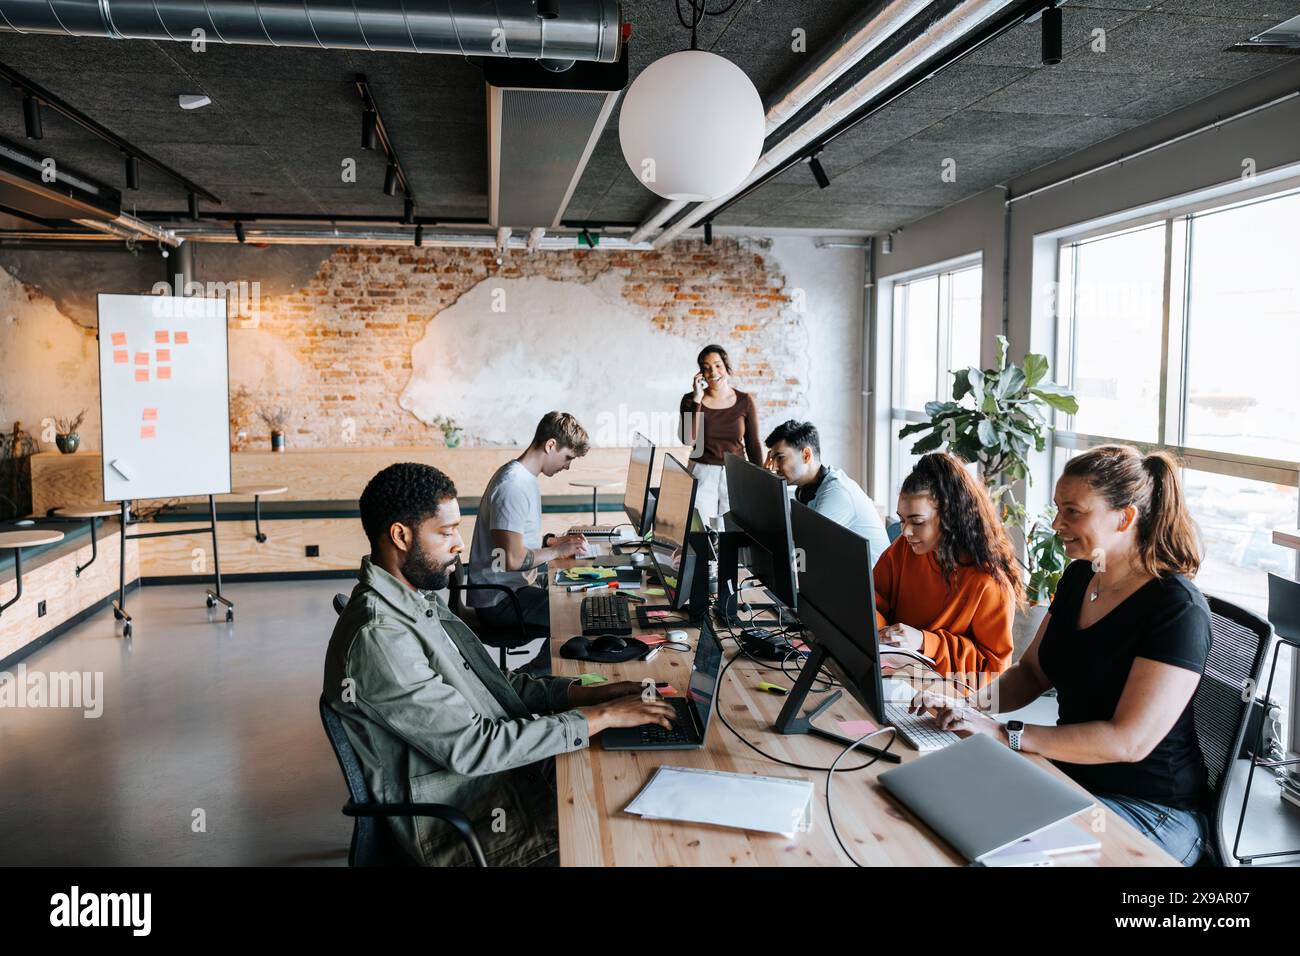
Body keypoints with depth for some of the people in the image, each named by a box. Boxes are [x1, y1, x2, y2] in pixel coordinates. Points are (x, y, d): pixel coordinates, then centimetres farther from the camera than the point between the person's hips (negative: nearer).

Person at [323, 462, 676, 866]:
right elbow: (472, 747, -26)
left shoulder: (422, 599, 4)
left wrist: (582, 693, -2)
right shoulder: (378, 639, -26)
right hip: (468, 826, -8)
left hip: (506, 768, 8)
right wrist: (598, 718, -21)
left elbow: (490, 681, 11)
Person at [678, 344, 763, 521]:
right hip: (702, 475, -1)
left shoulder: (745, 401, 0)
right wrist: (697, 400, -15)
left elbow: (753, 444, 6)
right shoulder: (691, 400, -1)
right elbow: (689, 440, -14)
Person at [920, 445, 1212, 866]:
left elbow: (1129, 741, -25)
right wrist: (970, 705, -9)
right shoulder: (1079, 577, 3)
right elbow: (1032, 672, 11)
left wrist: (1005, 735, -27)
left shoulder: (1178, 610, -21)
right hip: (1068, 775, 7)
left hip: (1149, 810, -7)